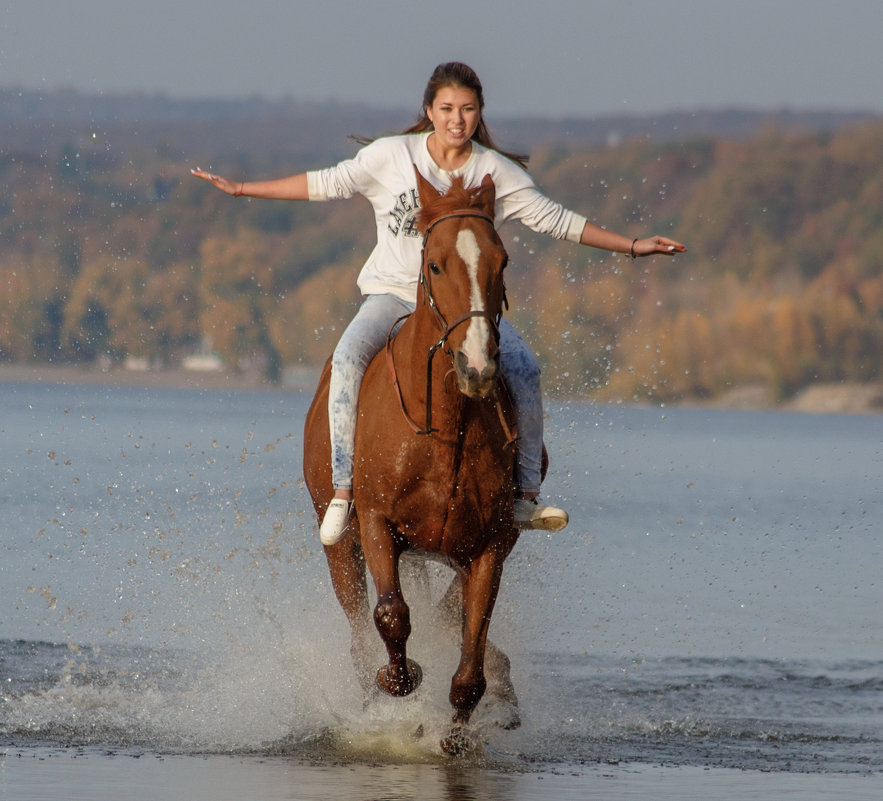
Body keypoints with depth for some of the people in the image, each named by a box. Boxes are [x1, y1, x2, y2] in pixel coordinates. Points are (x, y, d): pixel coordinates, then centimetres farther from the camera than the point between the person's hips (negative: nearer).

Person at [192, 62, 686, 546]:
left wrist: (632, 247, 1)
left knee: (523, 367, -25)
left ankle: (526, 495, -14)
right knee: (348, 358, -31)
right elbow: (329, 184, 4)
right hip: (394, 290, -1)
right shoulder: (392, 157, -1)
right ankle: (343, 491, -28)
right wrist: (241, 189, 3)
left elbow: (554, 219, 5)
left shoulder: (497, 173, 1)